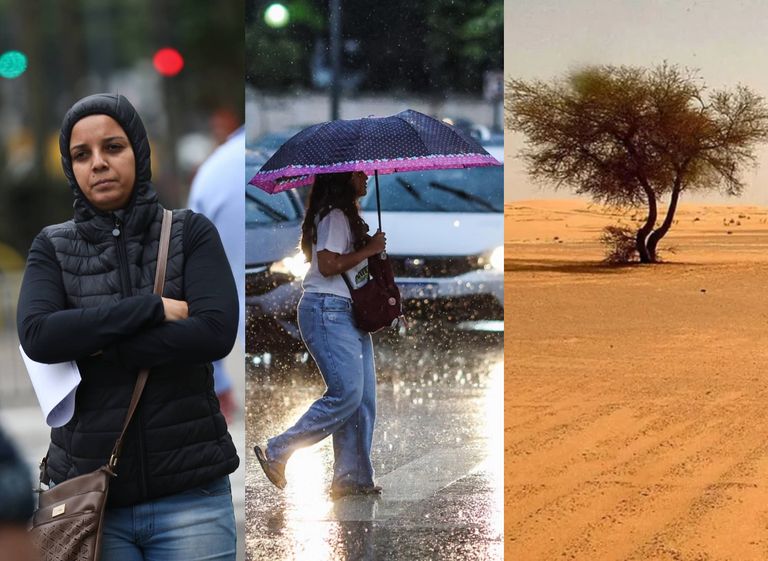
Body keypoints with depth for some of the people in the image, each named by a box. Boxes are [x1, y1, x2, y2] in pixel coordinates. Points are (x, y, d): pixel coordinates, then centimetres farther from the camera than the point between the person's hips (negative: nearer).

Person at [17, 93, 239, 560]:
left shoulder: (191, 233, 4)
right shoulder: (54, 247, 7)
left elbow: (217, 332, -11)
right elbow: (37, 335, -11)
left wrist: (93, 346, -10)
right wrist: (152, 308, -13)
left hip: (190, 491, -1)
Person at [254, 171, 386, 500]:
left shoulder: (345, 215, 21)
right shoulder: (334, 216, -11)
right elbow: (328, 265, -21)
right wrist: (369, 249, -14)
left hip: (348, 313, 11)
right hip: (328, 311, -11)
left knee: (364, 398, 4)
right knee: (346, 393, -17)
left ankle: (353, 477, 4)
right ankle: (277, 453, -10)